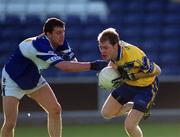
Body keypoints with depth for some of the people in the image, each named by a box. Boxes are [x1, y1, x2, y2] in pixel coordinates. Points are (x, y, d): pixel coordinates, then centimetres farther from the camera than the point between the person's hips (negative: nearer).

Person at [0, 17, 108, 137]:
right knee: (10, 123, -13)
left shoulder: (61, 43, -15)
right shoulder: (40, 45, -38)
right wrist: (92, 65, -49)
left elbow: (74, 63, -14)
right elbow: (65, 67, -46)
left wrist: (67, 57, -37)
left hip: (33, 79, 7)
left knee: (55, 110, -5)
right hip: (13, 81, -7)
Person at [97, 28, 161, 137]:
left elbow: (156, 71, -28)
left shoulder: (133, 57, -39)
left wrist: (132, 76, -31)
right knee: (107, 113, 11)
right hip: (129, 84, 7)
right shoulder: (112, 49, -17)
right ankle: (133, 107, 30)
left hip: (146, 88, -7)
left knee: (129, 125, -15)